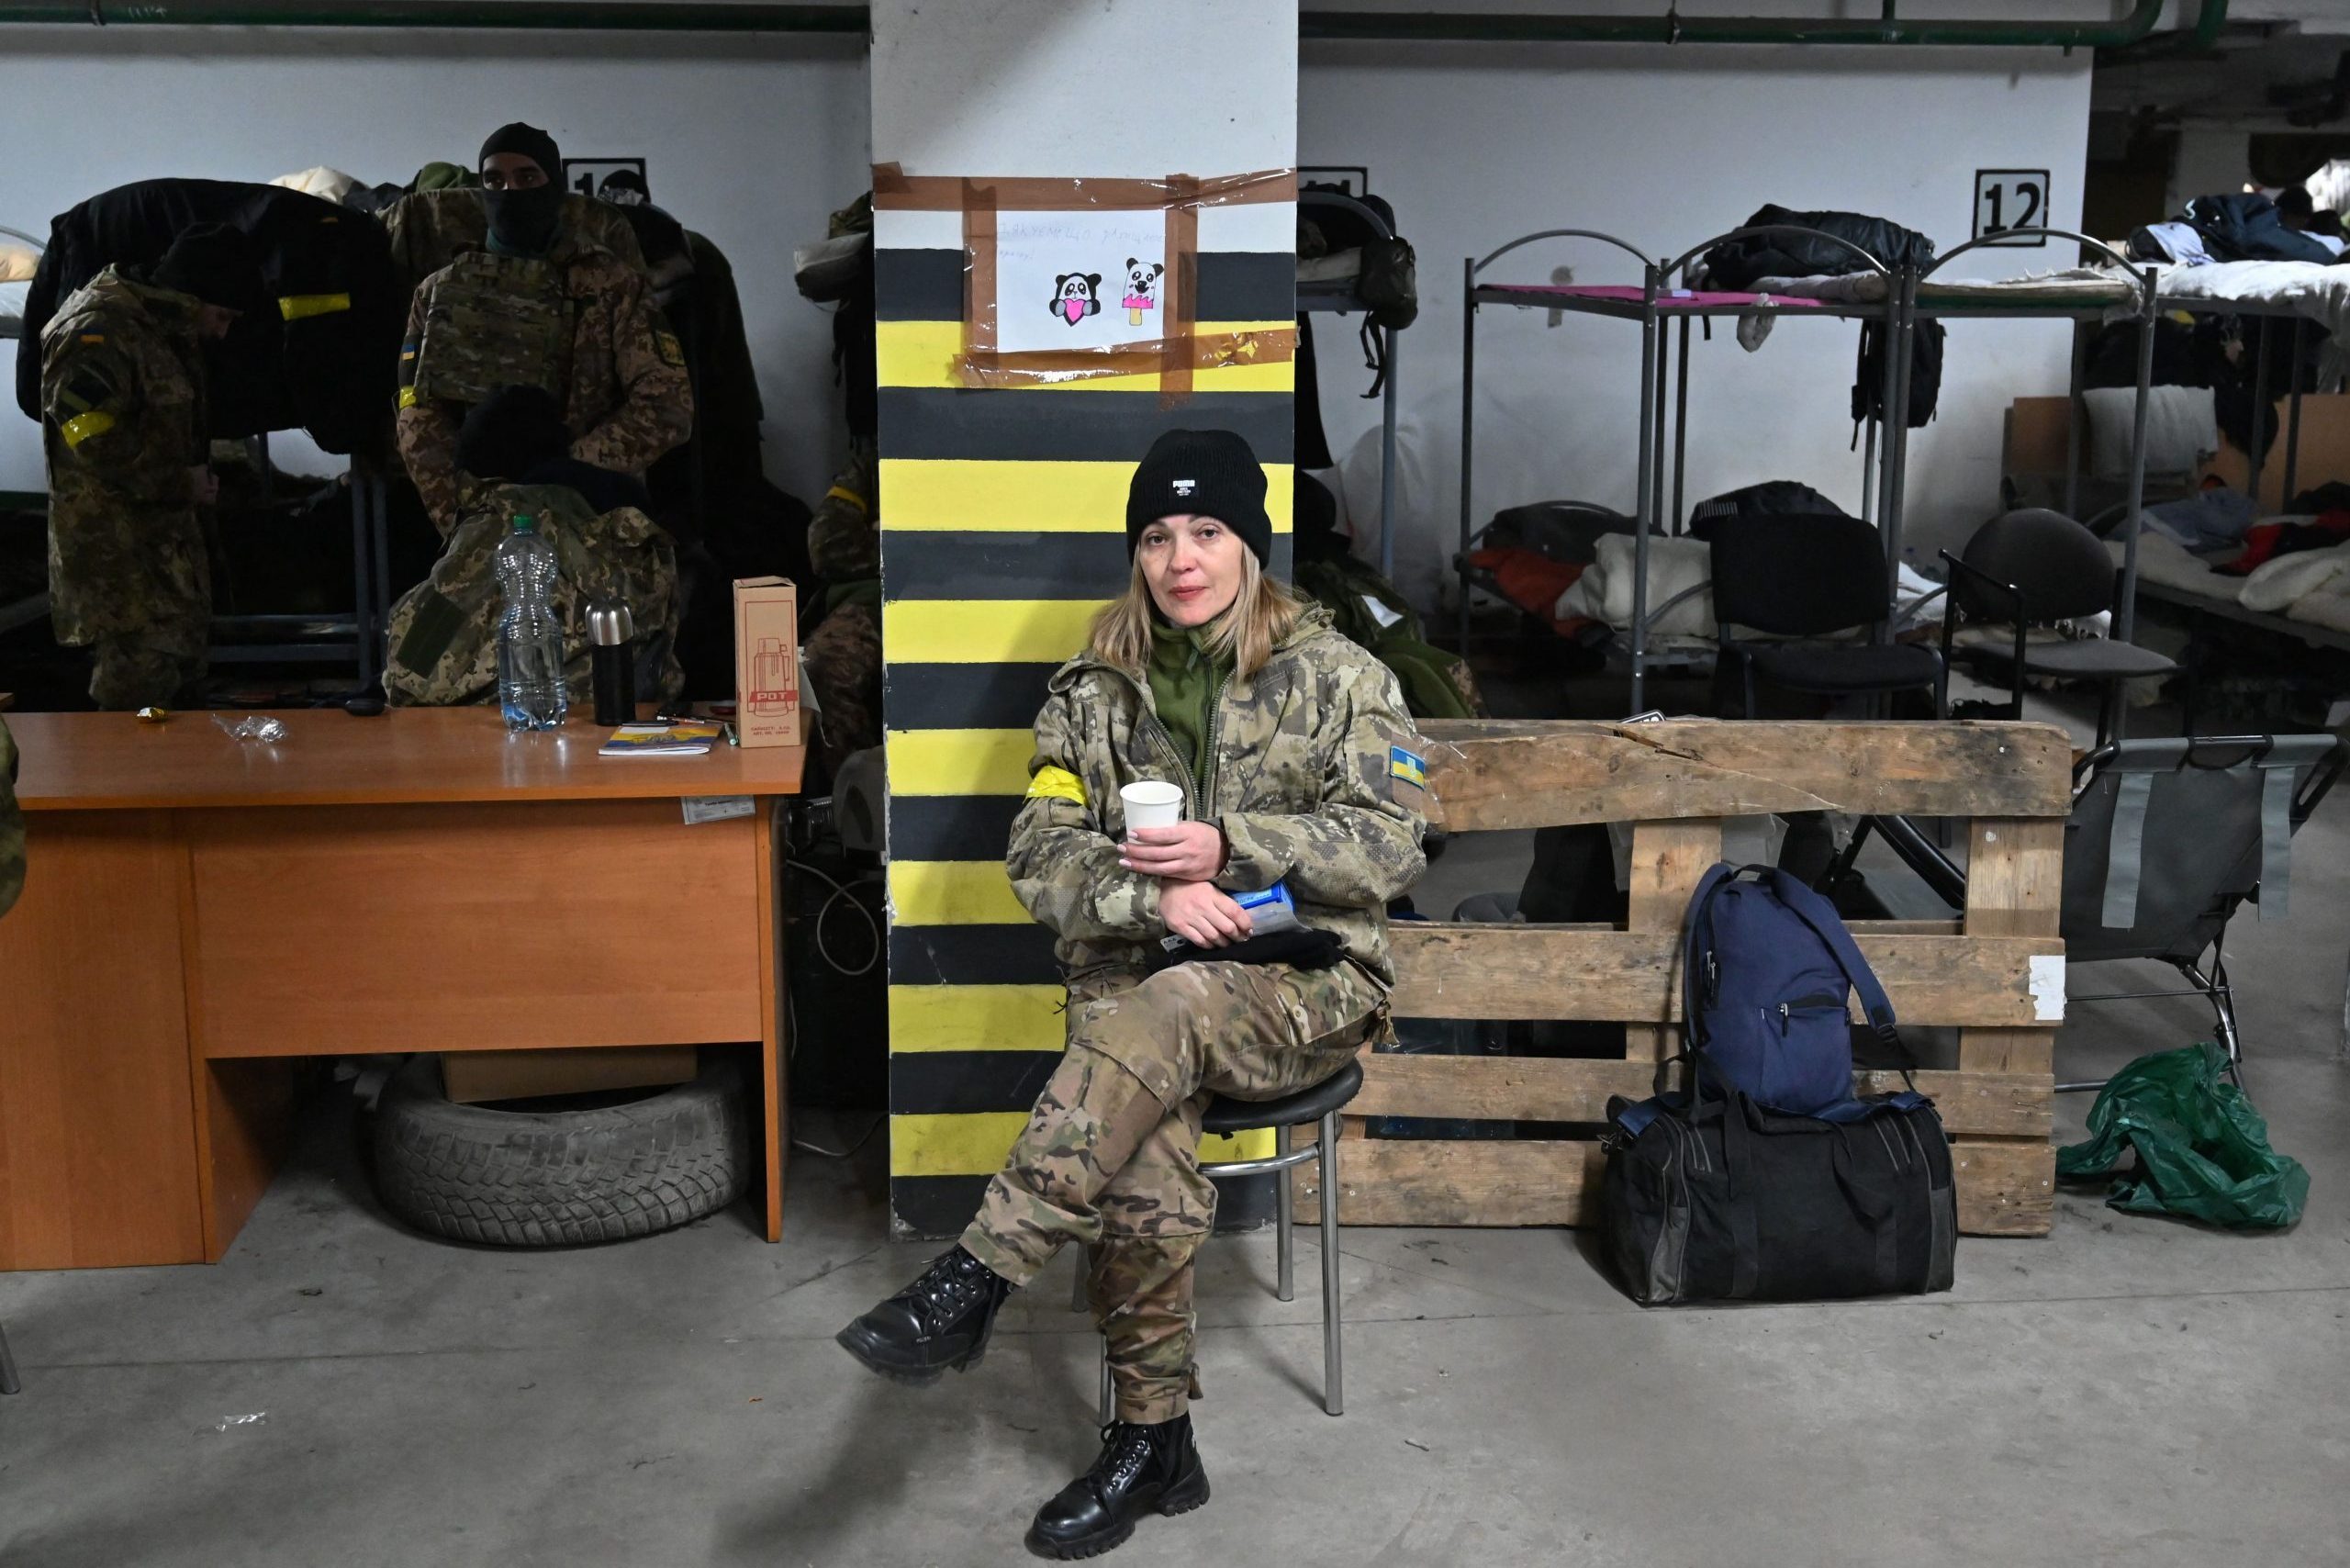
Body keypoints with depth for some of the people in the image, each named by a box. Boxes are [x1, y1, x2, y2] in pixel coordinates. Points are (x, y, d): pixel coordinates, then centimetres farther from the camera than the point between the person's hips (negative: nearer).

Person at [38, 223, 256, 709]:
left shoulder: (165, 328, 11)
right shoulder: (96, 335, -20)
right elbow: (94, 441, -26)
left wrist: (198, 476, 6)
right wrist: (183, 484, -18)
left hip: (164, 524, 10)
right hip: (113, 537, -10)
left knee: (184, 649, 16)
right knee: (145, 662, -12)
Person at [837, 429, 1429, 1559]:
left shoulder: (1337, 676, 5)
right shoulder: (1094, 693, 10)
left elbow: (1393, 844, -3)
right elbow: (1040, 859, 3)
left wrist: (1229, 847, -16)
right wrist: (1153, 893, -17)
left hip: (1304, 982, -1)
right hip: (1138, 975, 2)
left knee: (1157, 1014, -37)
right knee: (1144, 1181, -30)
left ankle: (969, 1286, -33)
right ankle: (1153, 1443, -10)